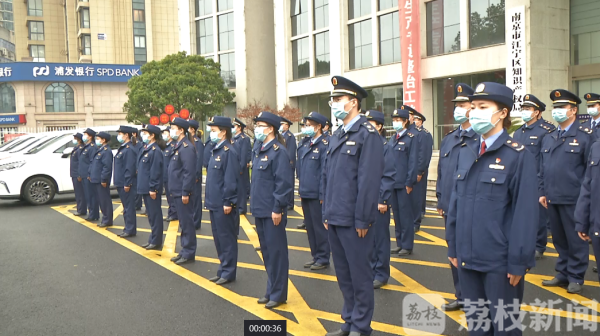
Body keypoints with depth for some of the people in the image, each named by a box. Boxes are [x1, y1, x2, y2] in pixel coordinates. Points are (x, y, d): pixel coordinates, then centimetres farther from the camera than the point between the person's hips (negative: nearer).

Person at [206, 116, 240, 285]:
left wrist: (228, 202, -19)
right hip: (214, 203, 9)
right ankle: (223, 269, 27)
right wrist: (209, 198, 16)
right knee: (218, 239, 16)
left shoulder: (229, 152, -16)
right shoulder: (216, 150, 12)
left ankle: (228, 273, 12)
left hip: (223, 205, -9)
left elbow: (231, 180, -19)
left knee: (227, 239, 2)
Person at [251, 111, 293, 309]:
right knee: (266, 251, 16)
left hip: (272, 212, -9)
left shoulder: (278, 151, -14)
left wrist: (277, 209, -19)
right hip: (260, 210, 9)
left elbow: (284, 183, -19)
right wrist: (253, 202, 16)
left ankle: (278, 294, 13)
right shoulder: (260, 151, 13)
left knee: (276, 252, 2)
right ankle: (271, 291, 28)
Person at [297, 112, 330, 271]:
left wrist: (323, 195, -16)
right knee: (310, 226, 15)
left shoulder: (324, 145, -14)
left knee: (319, 227, 3)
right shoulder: (305, 143, 10)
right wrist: (300, 189, 14)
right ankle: (315, 255, 28)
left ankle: (323, 258, 15)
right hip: (305, 193, 8)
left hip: (316, 194, -8)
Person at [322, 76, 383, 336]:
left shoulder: (368, 134, -12)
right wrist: (327, 213, 13)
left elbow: (369, 181, -17)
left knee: (359, 275, 5)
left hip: (354, 221, -8)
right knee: (343, 274, 17)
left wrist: (362, 220, -17)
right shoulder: (336, 136, 13)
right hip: (335, 219, 8)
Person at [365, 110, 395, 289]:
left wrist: (383, 200, -15)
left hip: (378, 200, -6)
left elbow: (389, 176, -13)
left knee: (380, 237, 5)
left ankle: (381, 275, 16)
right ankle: (371, 270, 27)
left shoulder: (384, 146, -11)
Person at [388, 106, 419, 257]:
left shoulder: (412, 137, -8)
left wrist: (410, 182, -14)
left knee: (406, 216, 2)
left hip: (404, 184, -7)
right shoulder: (393, 139, 13)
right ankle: (400, 243, 24)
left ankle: (407, 246, 11)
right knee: (397, 215, 13)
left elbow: (413, 161, -11)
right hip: (393, 183, 7)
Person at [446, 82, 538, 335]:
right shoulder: (466, 152, 7)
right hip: (468, 257, 5)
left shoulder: (518, 155, -10)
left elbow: (525, 212, -12)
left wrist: (519, 261, -12)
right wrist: (453, 247, 10)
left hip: (500, 262, -5)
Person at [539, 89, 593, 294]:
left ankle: (576, 278, 17)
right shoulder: (548, 138, 13)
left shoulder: (585, 136, -3)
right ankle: (563, 274, 26)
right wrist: (542, 192, 10)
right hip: (552, 198, 5)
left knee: (576, 240, 5)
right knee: (559, 239, 14)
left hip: (573, 199, -5)